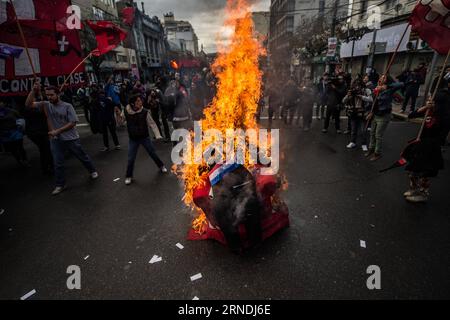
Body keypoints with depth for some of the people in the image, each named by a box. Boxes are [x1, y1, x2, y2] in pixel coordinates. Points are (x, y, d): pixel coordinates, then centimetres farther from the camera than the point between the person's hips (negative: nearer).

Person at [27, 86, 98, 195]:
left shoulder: (67, 106, -9)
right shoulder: (46, 105, 1)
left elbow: (72, 123, -13)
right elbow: (29, 104, -8)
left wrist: (57, 131, -18)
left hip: (71, 138, -3)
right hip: (55, 140, 3)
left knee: (83, 157, 12)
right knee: (58, 164, 7)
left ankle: (92, 171, 36)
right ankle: (60, 185, 20)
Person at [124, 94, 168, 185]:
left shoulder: (145, 112, -15)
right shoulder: (127, 111, -12)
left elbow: (152, 124, -15)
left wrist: (158, 135, -24)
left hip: (145, 137, -1)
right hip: (133, 139, 1)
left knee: (153, 153, 12)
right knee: (131, 158, 4)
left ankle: (161, 166, 37)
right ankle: (129, 176, 23)